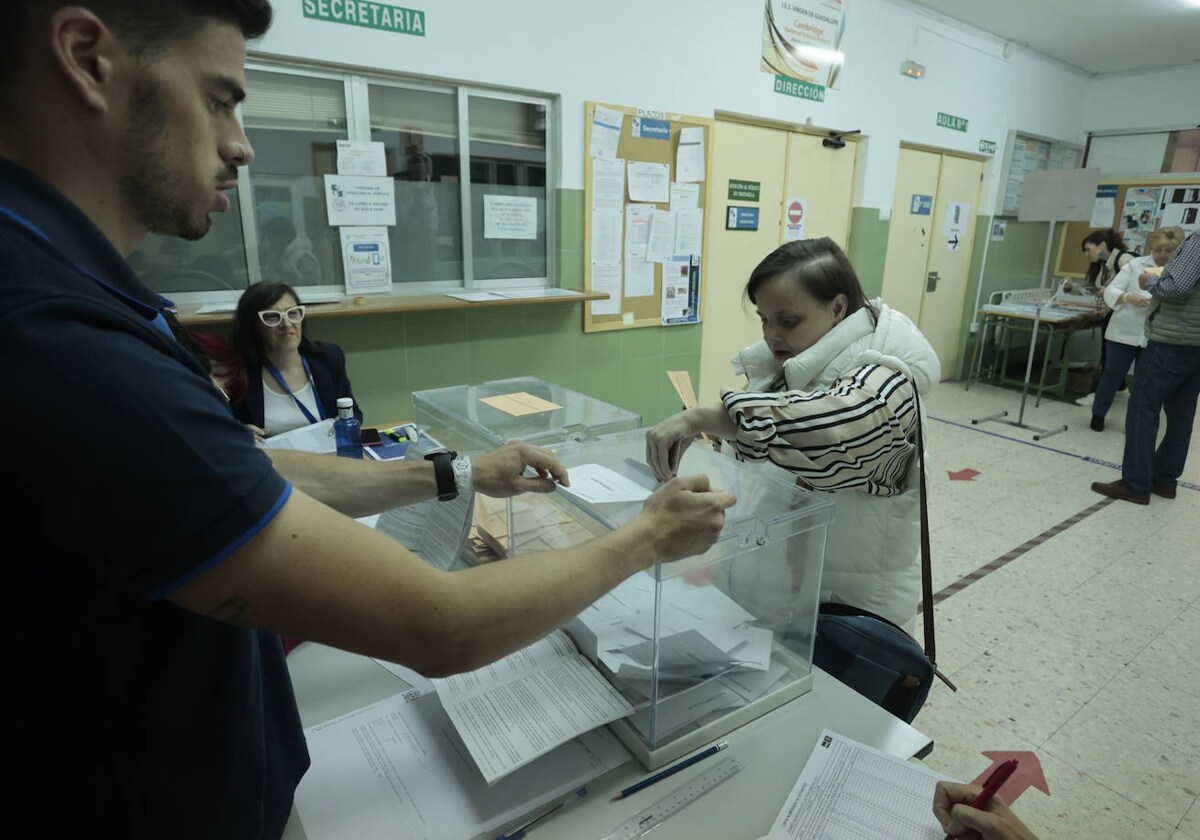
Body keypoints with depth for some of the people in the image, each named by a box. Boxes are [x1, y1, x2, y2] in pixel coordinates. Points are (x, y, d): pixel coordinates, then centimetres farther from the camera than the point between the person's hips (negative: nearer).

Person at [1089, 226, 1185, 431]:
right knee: (1112, 375, 7)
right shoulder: (1135, 265, -1)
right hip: (1123, 334, -1)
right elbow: (1110, 291, -5)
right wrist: (1128, 297, -24)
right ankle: (1098, 414, 23)